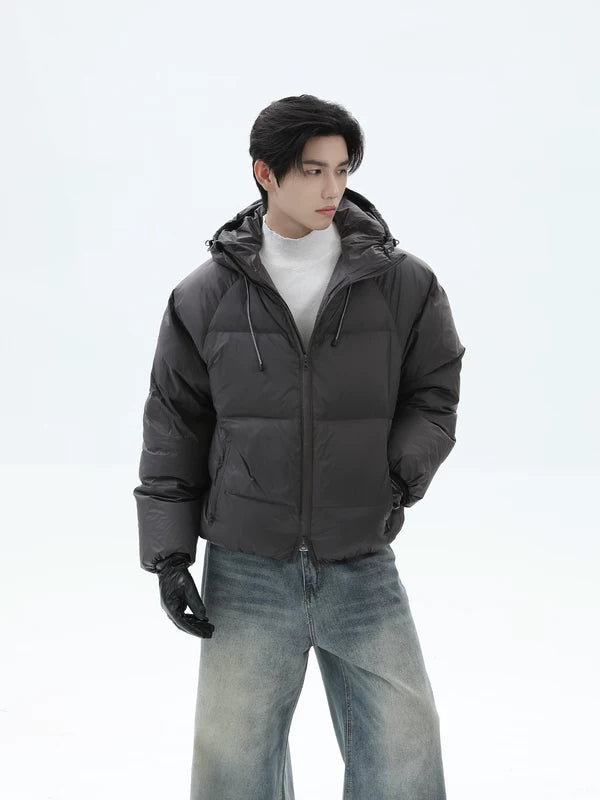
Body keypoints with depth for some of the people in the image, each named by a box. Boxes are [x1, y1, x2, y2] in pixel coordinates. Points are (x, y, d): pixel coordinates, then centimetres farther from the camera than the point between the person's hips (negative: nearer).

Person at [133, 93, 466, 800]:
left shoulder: (404, 284, -2)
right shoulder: (204, 296, -1)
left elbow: (434, 396, 7)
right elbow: (172, 428, 5)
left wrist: (400, 472, -13)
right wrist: (168, 555, 0)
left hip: (364, 571, 0)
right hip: (246, 575, 0)